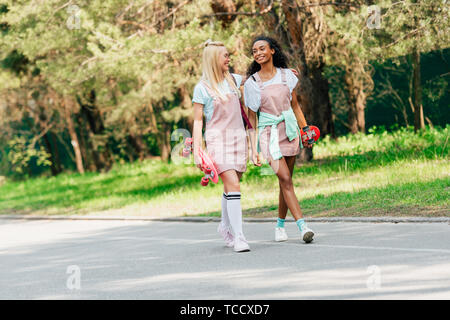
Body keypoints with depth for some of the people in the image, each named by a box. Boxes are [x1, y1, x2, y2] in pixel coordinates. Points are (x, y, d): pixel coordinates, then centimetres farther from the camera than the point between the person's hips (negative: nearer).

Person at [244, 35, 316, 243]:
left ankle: (280, 225, 21)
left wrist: (305, 128, 7)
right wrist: (254, 148, -2)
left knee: (286, 181, 5)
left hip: (289, 130, 3)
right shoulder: (251, 83, 0)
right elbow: (251, 118, 2)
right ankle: (302, 226, -20)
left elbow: (295, 105, 14)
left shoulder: (286, 75, 6)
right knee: (285, 179, -15)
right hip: (269, 133, -3)